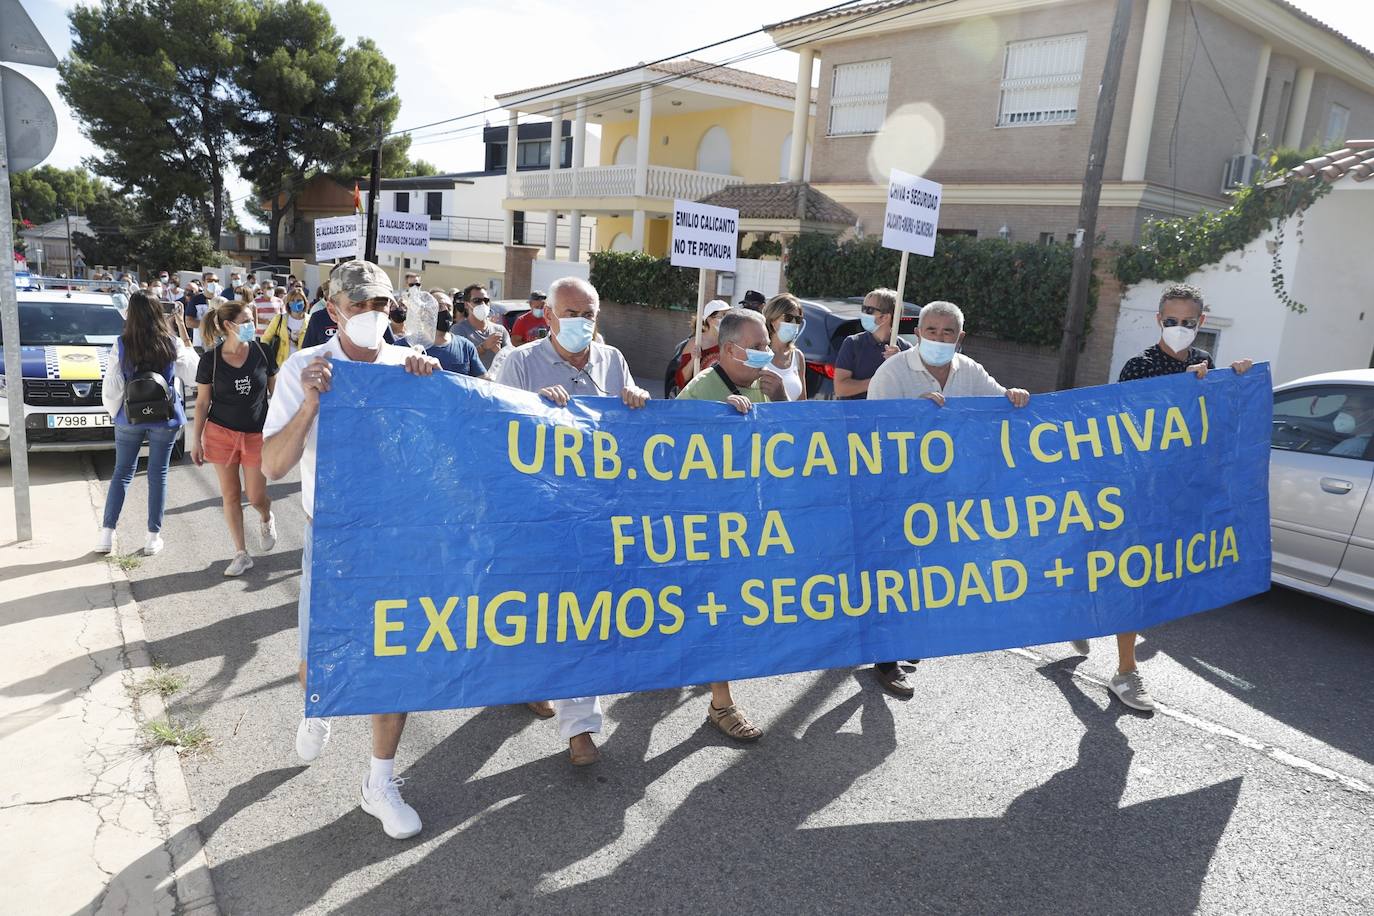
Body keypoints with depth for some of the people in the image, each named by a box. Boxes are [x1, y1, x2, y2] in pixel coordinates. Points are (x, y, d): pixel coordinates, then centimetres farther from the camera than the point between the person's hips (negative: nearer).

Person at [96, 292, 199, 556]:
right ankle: (153, 537, 10)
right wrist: (185, 338, 11)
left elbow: (111, 387, -4)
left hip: (130, 418, 1)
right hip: (165, 418, -1)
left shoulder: (121, 345, -6)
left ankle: (107, 534, 12)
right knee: (158, 475, 6)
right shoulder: (173, 344, -8)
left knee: (122, 473, 12)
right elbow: (193, 374, 5)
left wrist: (115, 412, 12)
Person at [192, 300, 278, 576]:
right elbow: (202, 402, 1)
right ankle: (241, 554, 19)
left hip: (257, 435, 0)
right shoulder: (210, 359, -6)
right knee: (230, 495, 6)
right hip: (221, 433, 0)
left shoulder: (261, 352, -5)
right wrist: (196, 441, -1)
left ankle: (266, 519, 37)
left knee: (256, 497, 1)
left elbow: (275, 392, 4)